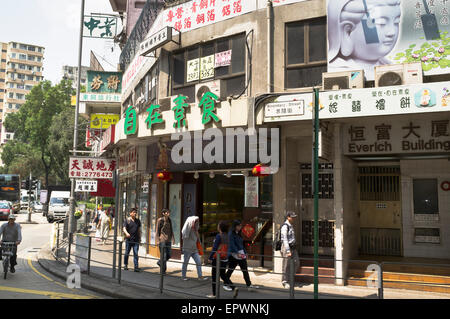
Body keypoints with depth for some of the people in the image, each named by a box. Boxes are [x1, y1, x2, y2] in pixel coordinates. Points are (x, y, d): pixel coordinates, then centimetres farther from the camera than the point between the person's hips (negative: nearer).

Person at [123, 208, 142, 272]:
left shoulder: (138, 220, 10)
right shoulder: (127, 220, -1)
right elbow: (124, 228, -9)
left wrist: (139, 238, 16)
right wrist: (126, 233, -30)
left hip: (136, 240, 2)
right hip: (128, 240, -2)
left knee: (136, 253, -4)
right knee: (127, 253, 10)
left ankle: (136, 267, -4)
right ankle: (125, 265, 28)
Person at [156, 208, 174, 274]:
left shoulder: (169, 220, 9)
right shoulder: (160, 220, -8)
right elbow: (157, 230, -7)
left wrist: (173, 238, 9)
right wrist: (157, 240, -11)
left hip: (168, 240, 6)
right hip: (162, 240, -6)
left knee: (169, 255, 8)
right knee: (163, 256, -4)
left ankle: (159, 262, 33)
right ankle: (163, 271, 8)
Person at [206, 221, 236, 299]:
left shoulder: (219, 236, -16)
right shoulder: (227, 236, 6)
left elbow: (215, 248, -16)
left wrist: (210, 257, -9)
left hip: (218, 258, -7)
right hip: (225, 259, 7)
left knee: (214, 276, 5)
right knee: (223, 274, 18)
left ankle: (214, 294, 11)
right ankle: (233, 288, 4)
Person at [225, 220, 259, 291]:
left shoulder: (239, 234, 14)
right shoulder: (231, 234, -10)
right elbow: (232, 244, -17)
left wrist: (245, 253, 13)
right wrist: (237, 253, -23)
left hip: (241, 254, 7)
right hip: (234, 254, -7)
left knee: (245, 270, 2)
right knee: (230, 269, 4)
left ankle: (249, 285, 3)